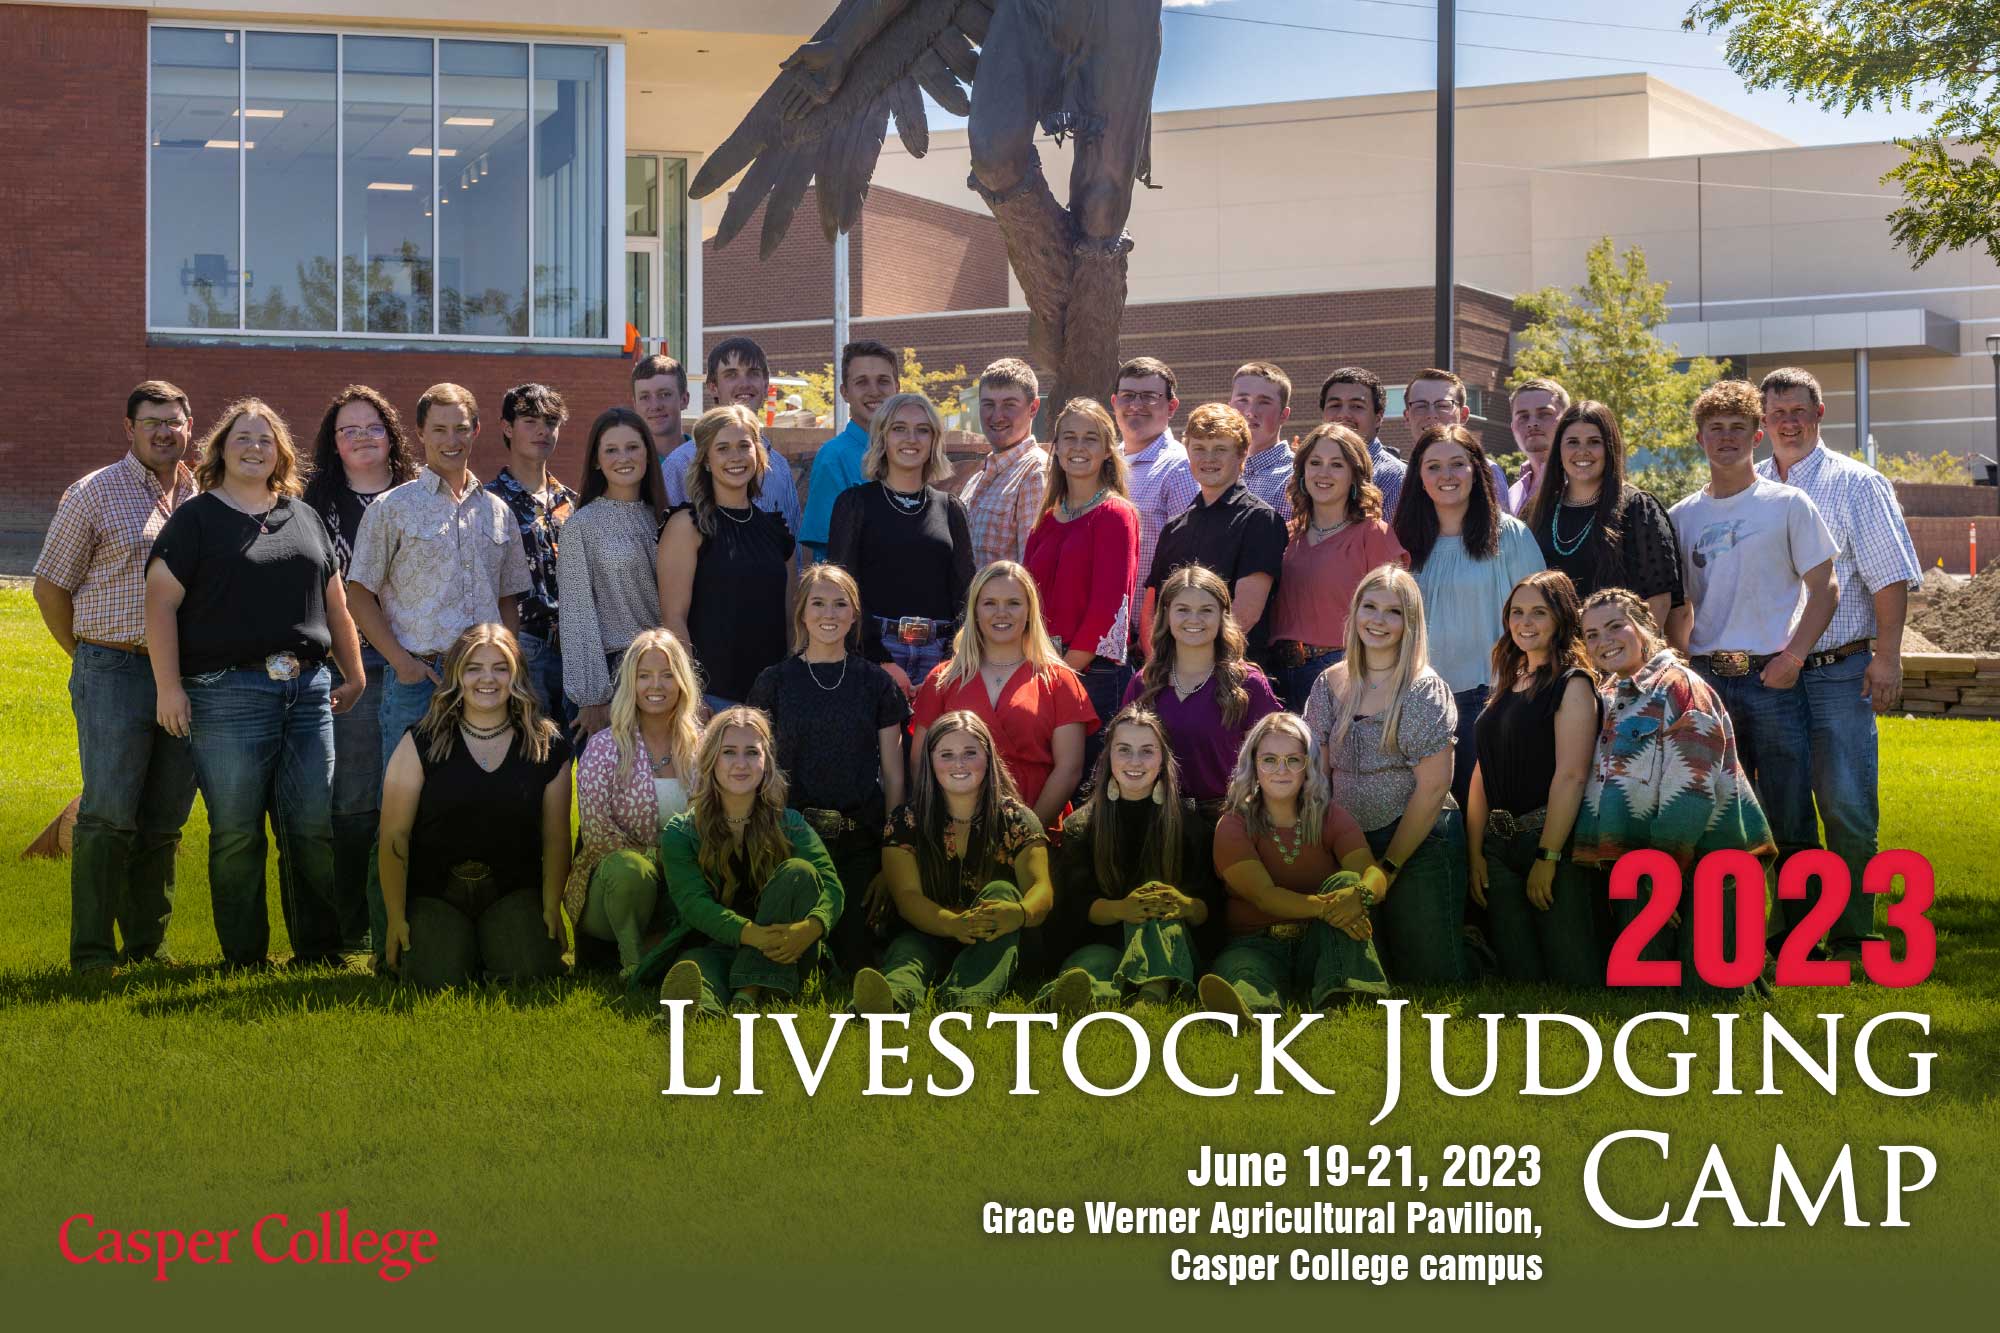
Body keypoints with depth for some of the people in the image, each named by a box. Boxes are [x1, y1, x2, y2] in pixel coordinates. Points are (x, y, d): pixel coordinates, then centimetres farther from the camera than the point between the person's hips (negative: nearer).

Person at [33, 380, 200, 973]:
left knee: (165, 819, 8)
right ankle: (92, 951, -2)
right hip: (114, 671, -4)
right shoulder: (94, 493, -1)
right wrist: (90, 657, 5)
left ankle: (148, 943, 17)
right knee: (109, 815, -8)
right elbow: (50, 584, 2)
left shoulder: (200, 497, 13)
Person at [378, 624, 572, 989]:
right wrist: (396, 918, -6)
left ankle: (495, 944, 10)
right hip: (434, 893, -1)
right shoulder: (422, 743, -4)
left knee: (528, 971, -23)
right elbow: (394, 835, -4)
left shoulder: (548, 747, 2)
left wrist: (551, 908, -1)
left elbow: (556, 836, 6)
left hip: (512, 892, 1)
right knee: (439, 980, -23)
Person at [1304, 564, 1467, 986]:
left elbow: (1433, 788, -12)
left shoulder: (1424, 690, -9)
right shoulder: (1330, 686, 5)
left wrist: (1390, 865, -11)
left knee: (1426, 969, 0)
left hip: (1419, 844, -4)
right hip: (1348, 847, 4)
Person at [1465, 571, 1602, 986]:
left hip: (1553, 841, -7)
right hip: (1498, 846, 7)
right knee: (1519, 972, 9)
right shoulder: (1508, 685, 15)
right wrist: (1475, 853, 5)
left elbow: (1571, 775, -15)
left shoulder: (1572, 683, -7)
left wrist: (1548, 858, -19)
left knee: (1571, 971, -6)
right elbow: (1484, 772, 13)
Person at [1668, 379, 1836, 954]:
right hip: (1706, 678, 3)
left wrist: (1794, 654, -12)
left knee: (1789, 817, -2)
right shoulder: (1682, 516, 11)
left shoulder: (1788, 504, 2)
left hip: (1772, 675, -3)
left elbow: (1824, 589, 0)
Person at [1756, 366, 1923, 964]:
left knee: (1847, 806, -7)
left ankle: (1851, 936, 3)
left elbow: (1890, 577, -1)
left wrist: (1887, 657, -9)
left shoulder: (1856, 484, 3)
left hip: (1838, 671, -3)